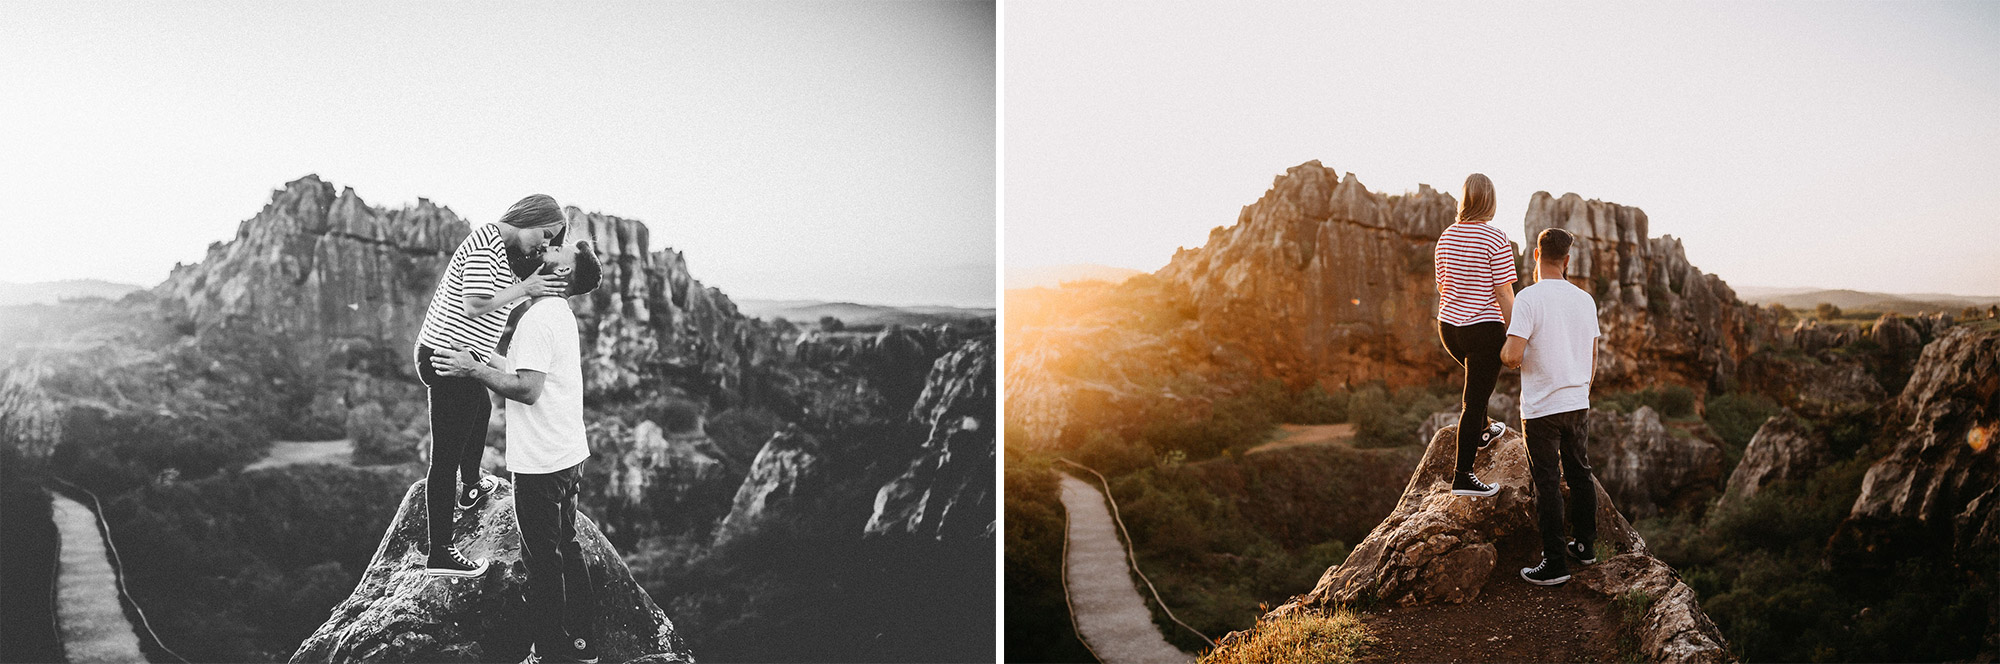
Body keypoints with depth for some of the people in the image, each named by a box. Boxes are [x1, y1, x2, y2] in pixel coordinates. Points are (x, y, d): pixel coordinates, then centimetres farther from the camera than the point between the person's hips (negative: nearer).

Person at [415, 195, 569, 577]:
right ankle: (440, 555, 0)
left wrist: (536, 289, 0)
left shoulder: (499, 246, 13)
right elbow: (475, 305, -26)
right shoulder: (486, 244, -18)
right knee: (446, 456, -6)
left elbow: (498, 303, 11)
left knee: (481, 409, 36)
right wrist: (525, 288, -20)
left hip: (462, 356, 11)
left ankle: (470, 488, 58)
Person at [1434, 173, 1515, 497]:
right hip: (1484, 328, -6)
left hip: (1449, 325, 6)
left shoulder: (1446, 237, 4)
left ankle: (1482, 432, 52)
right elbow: (1504, 294, -14)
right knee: (1474, 399, -1)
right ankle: (1462, 477, 2)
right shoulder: (1496, 240, -14)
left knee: (1478, 378, 33)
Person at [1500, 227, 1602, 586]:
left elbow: (1513, 356, -22)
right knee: (1579, 473, 19)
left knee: (1547, 482, 0)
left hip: (1541, 408, -6)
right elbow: (1593, 357, 12)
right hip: (1577, 403, 6)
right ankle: (1585, 544, 32)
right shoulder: (1585, 299, 4)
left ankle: (1555, 562, 3)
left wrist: (1503, 351, 2)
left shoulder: (1529, 298, -15)